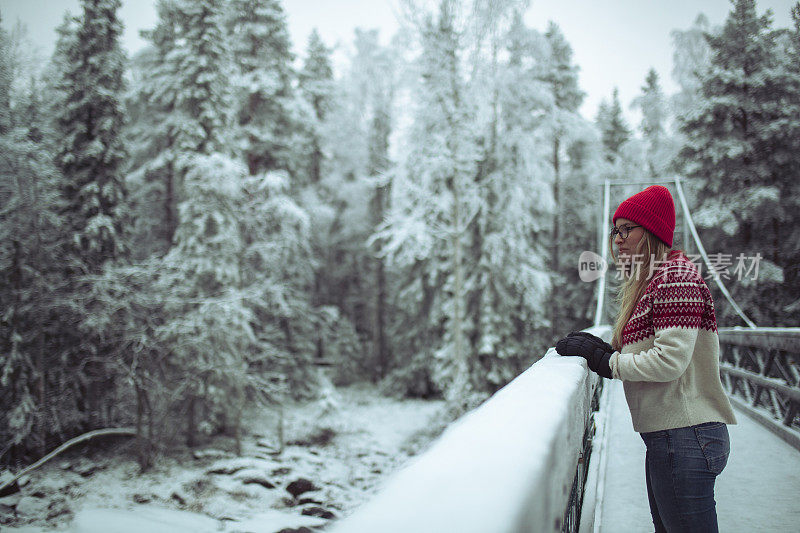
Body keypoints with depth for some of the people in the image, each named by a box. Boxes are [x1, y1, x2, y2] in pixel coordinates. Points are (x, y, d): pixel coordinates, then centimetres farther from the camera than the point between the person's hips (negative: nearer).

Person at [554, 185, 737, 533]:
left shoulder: (676, 277, -12)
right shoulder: (649, 282, 19)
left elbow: (670, 361, -20)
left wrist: (604, 360, -11)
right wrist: (600, 348, 1)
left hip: (685, 437, -10)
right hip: (666, 436, 10)